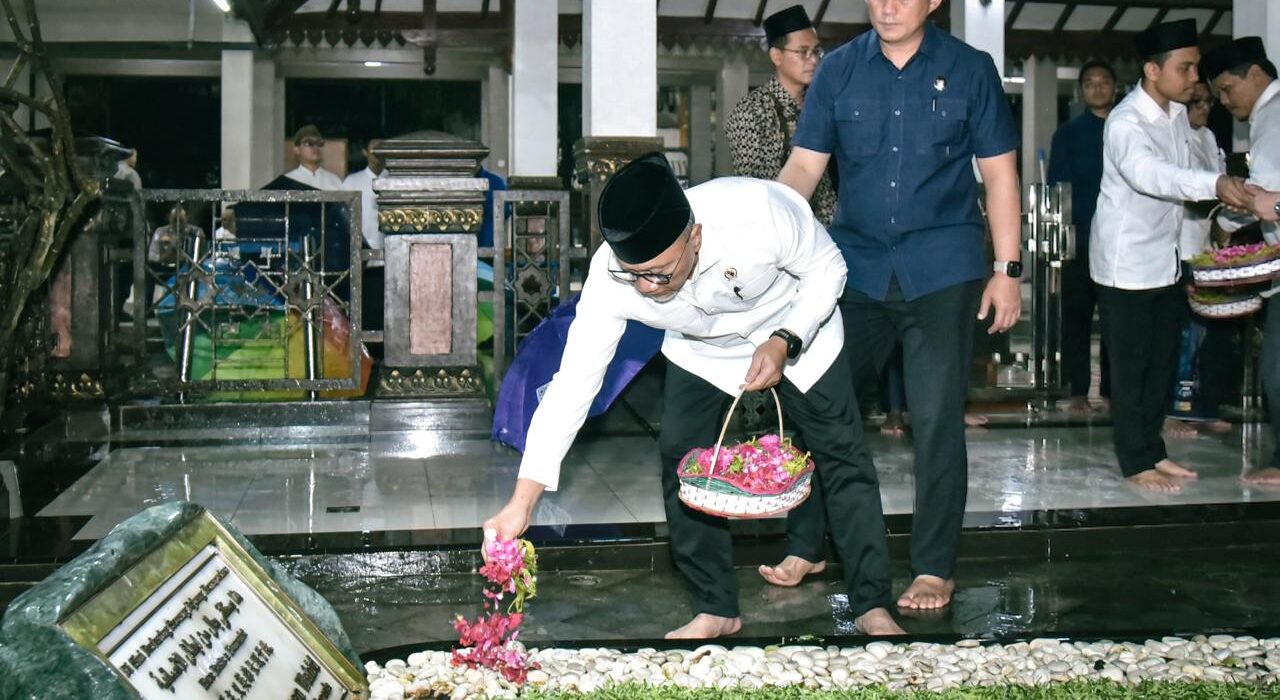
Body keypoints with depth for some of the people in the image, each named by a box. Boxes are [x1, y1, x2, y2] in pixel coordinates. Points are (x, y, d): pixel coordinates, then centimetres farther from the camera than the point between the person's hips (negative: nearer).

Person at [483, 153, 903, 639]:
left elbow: (827, 268, -20)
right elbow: (573, 383, -30)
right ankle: (715, 610, 10)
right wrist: (521, 502, -33)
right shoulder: (611, 278, -34)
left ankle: (872, 607, 11)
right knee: (680, 461, -8)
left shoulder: (760, 211, -42)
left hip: (797, 327, -2)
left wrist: (784, 343, -33)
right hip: (700, 350, 2)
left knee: (841, 454, -4)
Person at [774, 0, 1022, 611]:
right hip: (855, 263, 3)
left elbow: (998, 172, 3)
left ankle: (934, 570, 12)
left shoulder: (969, 69, 1)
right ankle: (804, 545, 22)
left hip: (941, 269, -2)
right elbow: (805, 164, 0)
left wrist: (1007, 270, -1)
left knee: (936, 421, 0)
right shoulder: (839, 69, 5)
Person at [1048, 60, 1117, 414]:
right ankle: (1078, 391, 5)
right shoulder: (1068, 134, 7)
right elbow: (1057, 186, 3)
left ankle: (1112, 389, 11)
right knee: (1077, 315, 0)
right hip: (1080, 239, -1)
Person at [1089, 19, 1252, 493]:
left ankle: (1152, 450, 24)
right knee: (1130, 365, 0)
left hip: (1167, 258, 8)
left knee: (1163, 362, 13)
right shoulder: (1126, 122, -21)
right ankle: (1135, 462, 8)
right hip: (1127, 262, -8)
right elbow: (1147, 173, -41)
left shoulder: (1178, 113, 7)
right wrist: (1213, 184, -52)